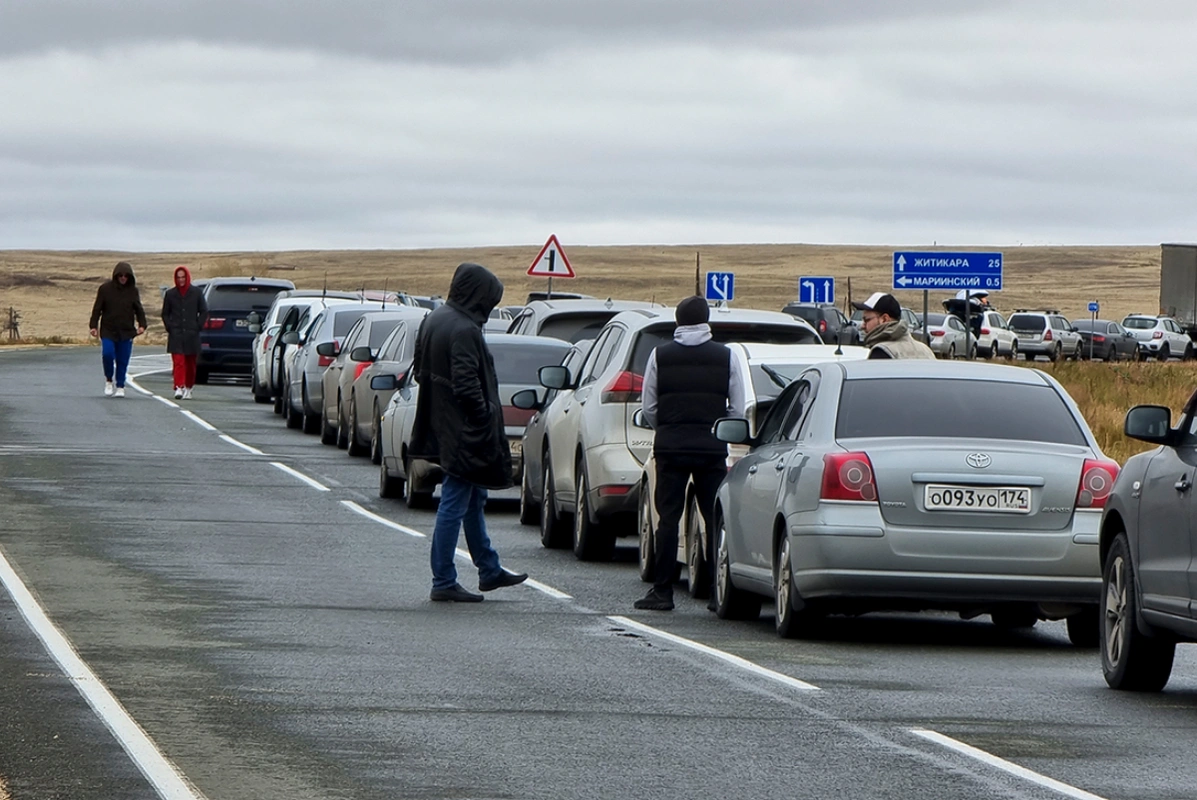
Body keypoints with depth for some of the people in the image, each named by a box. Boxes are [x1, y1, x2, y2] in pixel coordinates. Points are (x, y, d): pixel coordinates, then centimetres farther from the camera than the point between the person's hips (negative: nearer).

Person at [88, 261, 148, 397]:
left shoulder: (133, 291, 5)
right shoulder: (105, 289, 0)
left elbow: (139, 310, 11)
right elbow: (97, 309, 3)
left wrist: (142, 325, -4)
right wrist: (93, 326, -4)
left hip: (126, 332, 2)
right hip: (108, 331, -2)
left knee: (123, 360, 2)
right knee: (107, 354, -18)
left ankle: (120, 387, 14)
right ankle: (109, 380, 4)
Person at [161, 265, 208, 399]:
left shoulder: (196, 293, 4)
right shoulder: (170, 294, 7)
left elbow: (204, 312, 8)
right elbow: (165, 313, 13)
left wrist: (197, 327, -2)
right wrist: (170, 327, 0)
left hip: (191, 334, 1)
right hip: (176, 334, -1)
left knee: (190, 363, 7)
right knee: (178, 362, -12)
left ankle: (188, 388, 20)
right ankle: (179, 388, -20)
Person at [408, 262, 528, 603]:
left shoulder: (433, 321, 8)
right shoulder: (464, 330, -22)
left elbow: (420, 370, 15)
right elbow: (466, 385, -26)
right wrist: (486, 419, -17)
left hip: (443, 429, 10)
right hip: (463, 432, -10)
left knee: (473, 500, 20)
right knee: (455, 504, -3)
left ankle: (489, 570, 31)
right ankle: (444, 583, 2)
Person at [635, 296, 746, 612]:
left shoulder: (660, 355, 1)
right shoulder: (726, 357, 2)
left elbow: (648, 407, 2)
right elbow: (738, 410, 1)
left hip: (671, 444, 0)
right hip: (712, 448, 0)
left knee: (668, 517, 3)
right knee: (715, 519, 4)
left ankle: (662, 591, 0)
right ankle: (719, 592, 2)